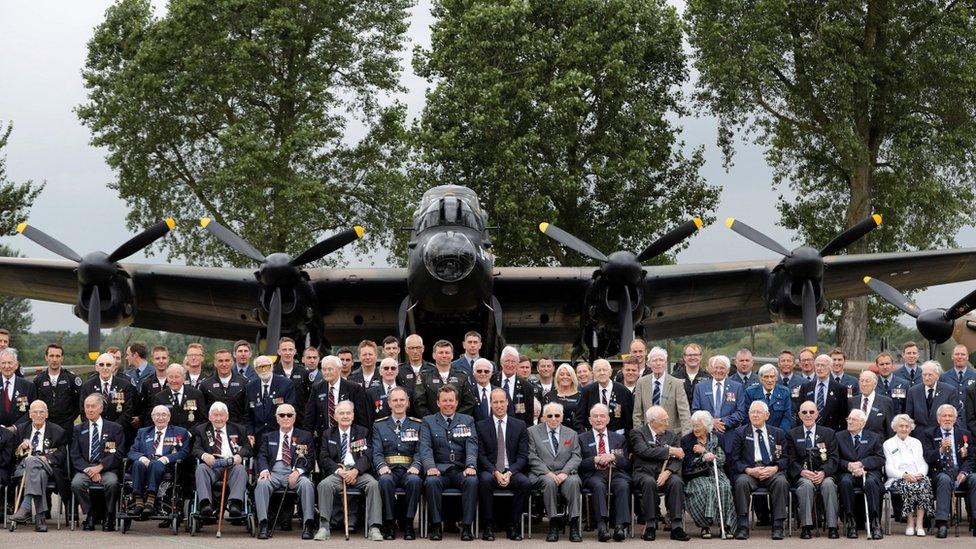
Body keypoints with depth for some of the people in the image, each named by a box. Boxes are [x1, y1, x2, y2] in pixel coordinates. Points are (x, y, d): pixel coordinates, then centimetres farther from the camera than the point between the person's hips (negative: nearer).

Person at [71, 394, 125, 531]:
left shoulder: (115, 428, 10)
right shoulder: (78, 429, 16)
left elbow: (118, 454, 0)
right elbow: (75, 456, 7)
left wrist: (100, 467, -14)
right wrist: (88, 469, -11)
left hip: (107, 469, -2)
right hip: (85, 468, 2)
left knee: (111, 483, -34)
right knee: (76, 484, -31)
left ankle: (109, 518, -14)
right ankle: (89, 516, -13)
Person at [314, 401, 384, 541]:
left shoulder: (362, 432, 16)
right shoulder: (328, 434, 17)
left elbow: (367, 456, 3)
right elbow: (324, 458, 6)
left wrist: (355, 470, -16)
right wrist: (338, 470, -13)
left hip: (358, 472, 0)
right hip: (336, 472, 0)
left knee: (373, 484, -31)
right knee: (324, 485, -32)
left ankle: (374, 528, -33)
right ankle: (324, 527, -31)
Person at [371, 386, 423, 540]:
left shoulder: (417, 425, 16)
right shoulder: (379, 425, 16)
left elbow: (420, 451, 6)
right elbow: (377, 452, 6)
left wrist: (416, 466, -15)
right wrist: (382, 466, -16)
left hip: (408, 470, 0)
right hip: (389, 469, 0)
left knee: (414, 480, -35)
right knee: (385, 480, -36)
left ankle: (408, 523, -23)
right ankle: (389, 523, -23)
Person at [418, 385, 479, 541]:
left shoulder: (467, 421, 15)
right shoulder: (428, 421, 13)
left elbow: (472, 445, 1)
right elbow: (425, 447, 0)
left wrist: (471, 466, -18)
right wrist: (430, 466, -20)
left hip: (461, 470, 0)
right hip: (439, 469, 0)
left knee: (472, 481, -32)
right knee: (431, 481, -33)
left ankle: (467, 526, -23)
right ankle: (436, 525, -21)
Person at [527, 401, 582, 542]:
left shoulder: (571, 434, 17)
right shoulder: (532, 432, 10)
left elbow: (576, 457, 7)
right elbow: (532, 457, 0)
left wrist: (565, 472, -12)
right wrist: (547, 473, -14)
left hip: (565, 474, 2)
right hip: (541, 475, -2)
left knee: (573, 481, -33)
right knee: (549, 482, -36)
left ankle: (574, 526, -32)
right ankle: (554, 524, -30)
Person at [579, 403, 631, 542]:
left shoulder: (619, 438, 23)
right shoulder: (582, 438, 17)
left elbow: (627, 464, 13)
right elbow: (579, 464, 6)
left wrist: (613, 457, -6)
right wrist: (595, 460, -10)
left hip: (616, 473, 2)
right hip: (594, 475, -1)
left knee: (623, 485, -33)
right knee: (599, 485, -36)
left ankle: (620, 526, -41)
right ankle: (601, 525, -44)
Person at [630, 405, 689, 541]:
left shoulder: (672, 436, 16)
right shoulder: (637, 433, 4)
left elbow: (677, 459, 4)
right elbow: (645, 452, -15)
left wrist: (667, 472, -16)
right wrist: (670, 451, -11)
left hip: (665, 474, 3)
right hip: (644, 473, -3)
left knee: (677, 482, -30)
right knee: (649, 482, -37)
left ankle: (676, 527, -30)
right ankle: (650, 526, -28)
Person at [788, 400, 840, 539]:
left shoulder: (829, 433, 13)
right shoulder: (793, 434, 12)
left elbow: (833, 458, 3)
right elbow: (792, 460, 3)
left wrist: (823, 472, -16)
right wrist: (803, 472, -17)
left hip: (823, 474, 1)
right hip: (801, 476, -1)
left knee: (828, 484, -33)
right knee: (806, 484, -35)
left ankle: (832, 527, -30)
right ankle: (806, 527, -31)